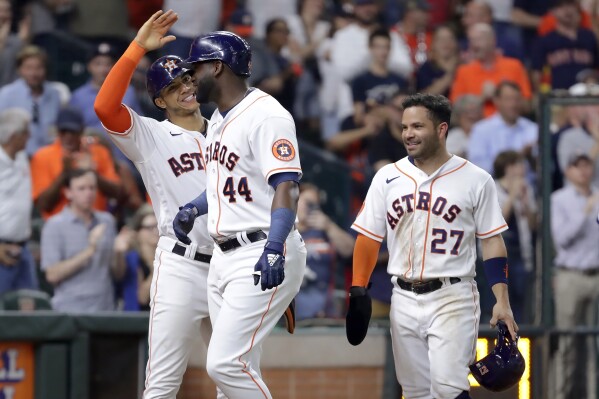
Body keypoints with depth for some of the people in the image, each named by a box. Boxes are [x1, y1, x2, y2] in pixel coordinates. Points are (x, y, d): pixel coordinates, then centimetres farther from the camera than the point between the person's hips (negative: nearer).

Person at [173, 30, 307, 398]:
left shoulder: (266, 115, -14)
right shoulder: (219, 120, 17)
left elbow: (286, 186, -24)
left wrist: (274, 247, -36)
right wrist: (194, 209, 17)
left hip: (260, 257, -10)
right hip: (224, 256, 10)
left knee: (226, 362, -18)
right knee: (238, 368, 9)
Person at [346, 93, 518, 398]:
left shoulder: (476, 180, -2)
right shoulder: (387, 177, 6)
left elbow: (492, 241, 0)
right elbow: (368, 237, 9)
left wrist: (502, 301, -8)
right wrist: (358, 293, -1)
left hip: (452, 300, -4)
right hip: (404, 300, 4)